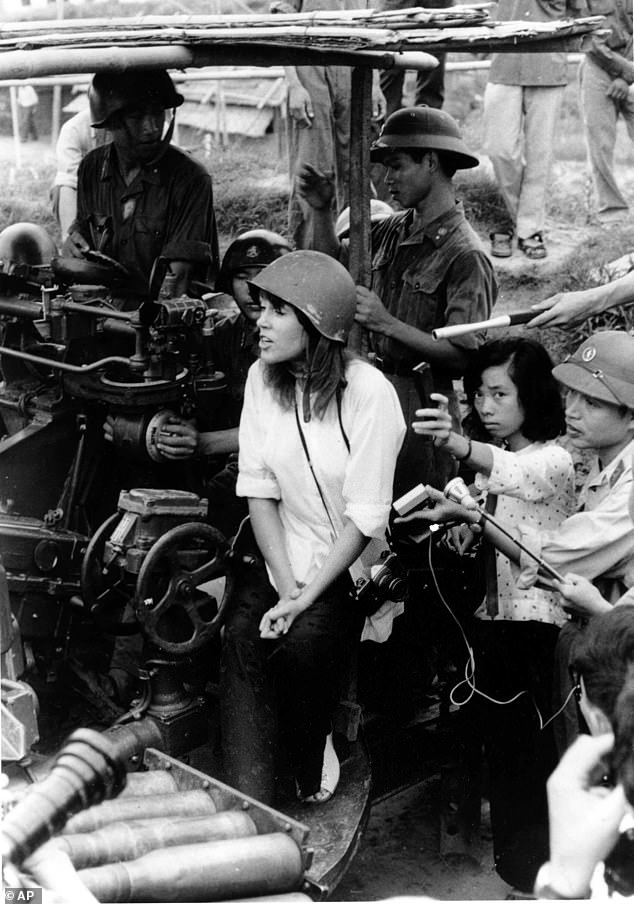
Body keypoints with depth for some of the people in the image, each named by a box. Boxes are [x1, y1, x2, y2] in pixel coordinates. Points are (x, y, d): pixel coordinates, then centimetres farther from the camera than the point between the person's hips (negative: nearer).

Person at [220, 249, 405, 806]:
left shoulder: (368, 393, -16)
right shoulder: (263, 379, 0)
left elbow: (364, 518, -16)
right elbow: (258, 488, -1)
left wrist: (305, 597, -21)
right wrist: (285, 584, -13)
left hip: (353, 562, -4)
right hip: (283, 553, 4)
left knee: (304, 641, -28)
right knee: (242, 637, -22)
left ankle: (312, 759, 2)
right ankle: (250, 804, -20)